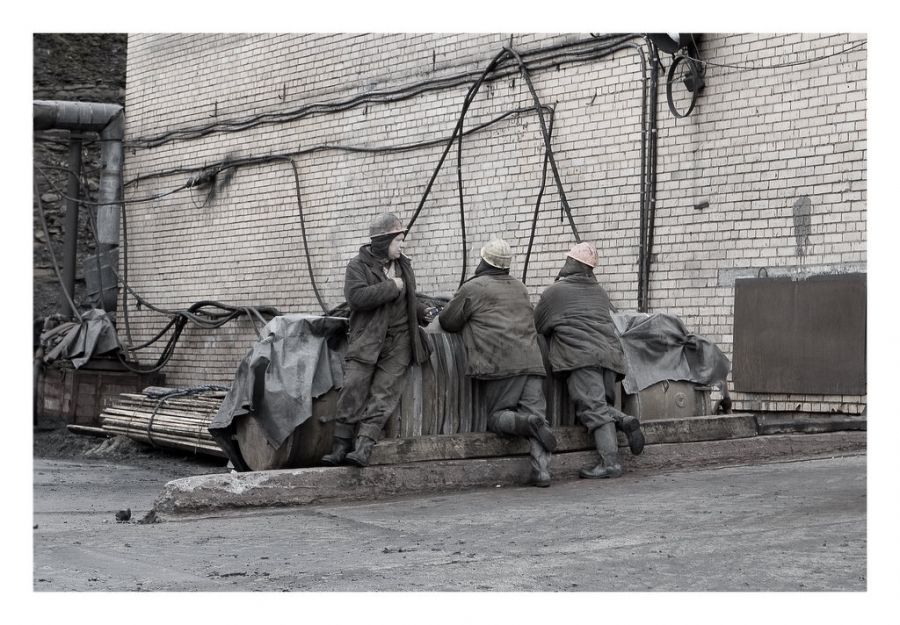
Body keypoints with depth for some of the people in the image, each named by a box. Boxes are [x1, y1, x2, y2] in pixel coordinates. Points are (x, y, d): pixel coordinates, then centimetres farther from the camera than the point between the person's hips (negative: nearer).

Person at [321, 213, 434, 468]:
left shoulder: (404, 265, 18)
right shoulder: (358, 265, -1)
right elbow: (356, 296, -20)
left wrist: (422, 313, 12)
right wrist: (391, 287, -16)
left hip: (399, 341, 4)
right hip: (367, 339, -3)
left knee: (383, 394, -9)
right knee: (353, 391, -9)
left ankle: (364, 448, -16)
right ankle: (341, 447, -4)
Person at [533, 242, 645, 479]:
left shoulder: (553, 292, 7)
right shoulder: (600, 293, 26)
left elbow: (537, 327, 14)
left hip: (581, 357, -6)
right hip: (610, 352, 6)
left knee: (594, 409, -11)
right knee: (601, 405, 17)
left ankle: (610, 462, -19)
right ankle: (624, 420, -11)